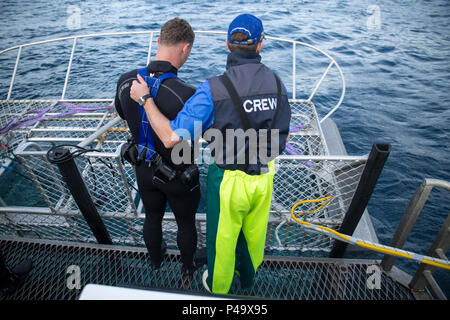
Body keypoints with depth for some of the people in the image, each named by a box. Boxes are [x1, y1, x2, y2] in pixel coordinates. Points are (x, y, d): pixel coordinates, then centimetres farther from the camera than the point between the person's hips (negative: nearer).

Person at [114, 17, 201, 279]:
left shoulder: (126, 81, -15)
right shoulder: (186, 94, -33)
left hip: (144, 170, 5)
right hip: (178, 175, -4)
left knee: (152, 217, 28)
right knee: (186, 222, 22)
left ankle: (155, 260, 55)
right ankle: (188, 266, 48)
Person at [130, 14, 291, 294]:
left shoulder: (212, 90, -24)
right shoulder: (277, 84, -7)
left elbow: (171, 137, -24)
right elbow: (284, 137, 4)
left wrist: (144, 99, -13)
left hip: (229, 181, -4)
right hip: (264, 177, 5)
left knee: (222, 239, 21)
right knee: (254, 232, 29)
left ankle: (218, 287, 50)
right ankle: (248, 276, 58)